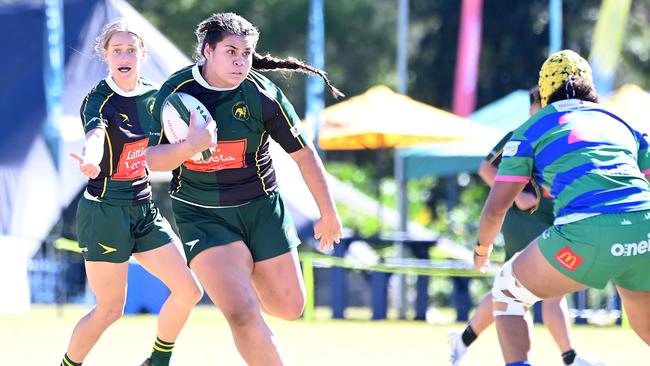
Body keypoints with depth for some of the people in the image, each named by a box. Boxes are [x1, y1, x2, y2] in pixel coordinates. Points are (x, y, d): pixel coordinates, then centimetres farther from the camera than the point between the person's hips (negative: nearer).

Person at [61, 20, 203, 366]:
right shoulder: (98, 101, -15)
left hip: (144, 209, 7)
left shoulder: (153, 96, 5)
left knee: (188, 290, 1)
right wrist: (91, 161, -61)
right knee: (110, 309, -4)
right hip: (104, 211, -6)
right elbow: (95, 133, -38)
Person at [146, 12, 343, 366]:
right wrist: (190, 146, -33)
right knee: (242, 314, -20)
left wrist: (328, 214, 3)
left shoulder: (262, 94, -12)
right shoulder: (176, 91, -12)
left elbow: (303, 152, -3)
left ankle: (245, 275, 43)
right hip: (201, 214, -2)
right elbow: (153, 159, -11)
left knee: (289, 306, 9)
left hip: (259, 207, 2)